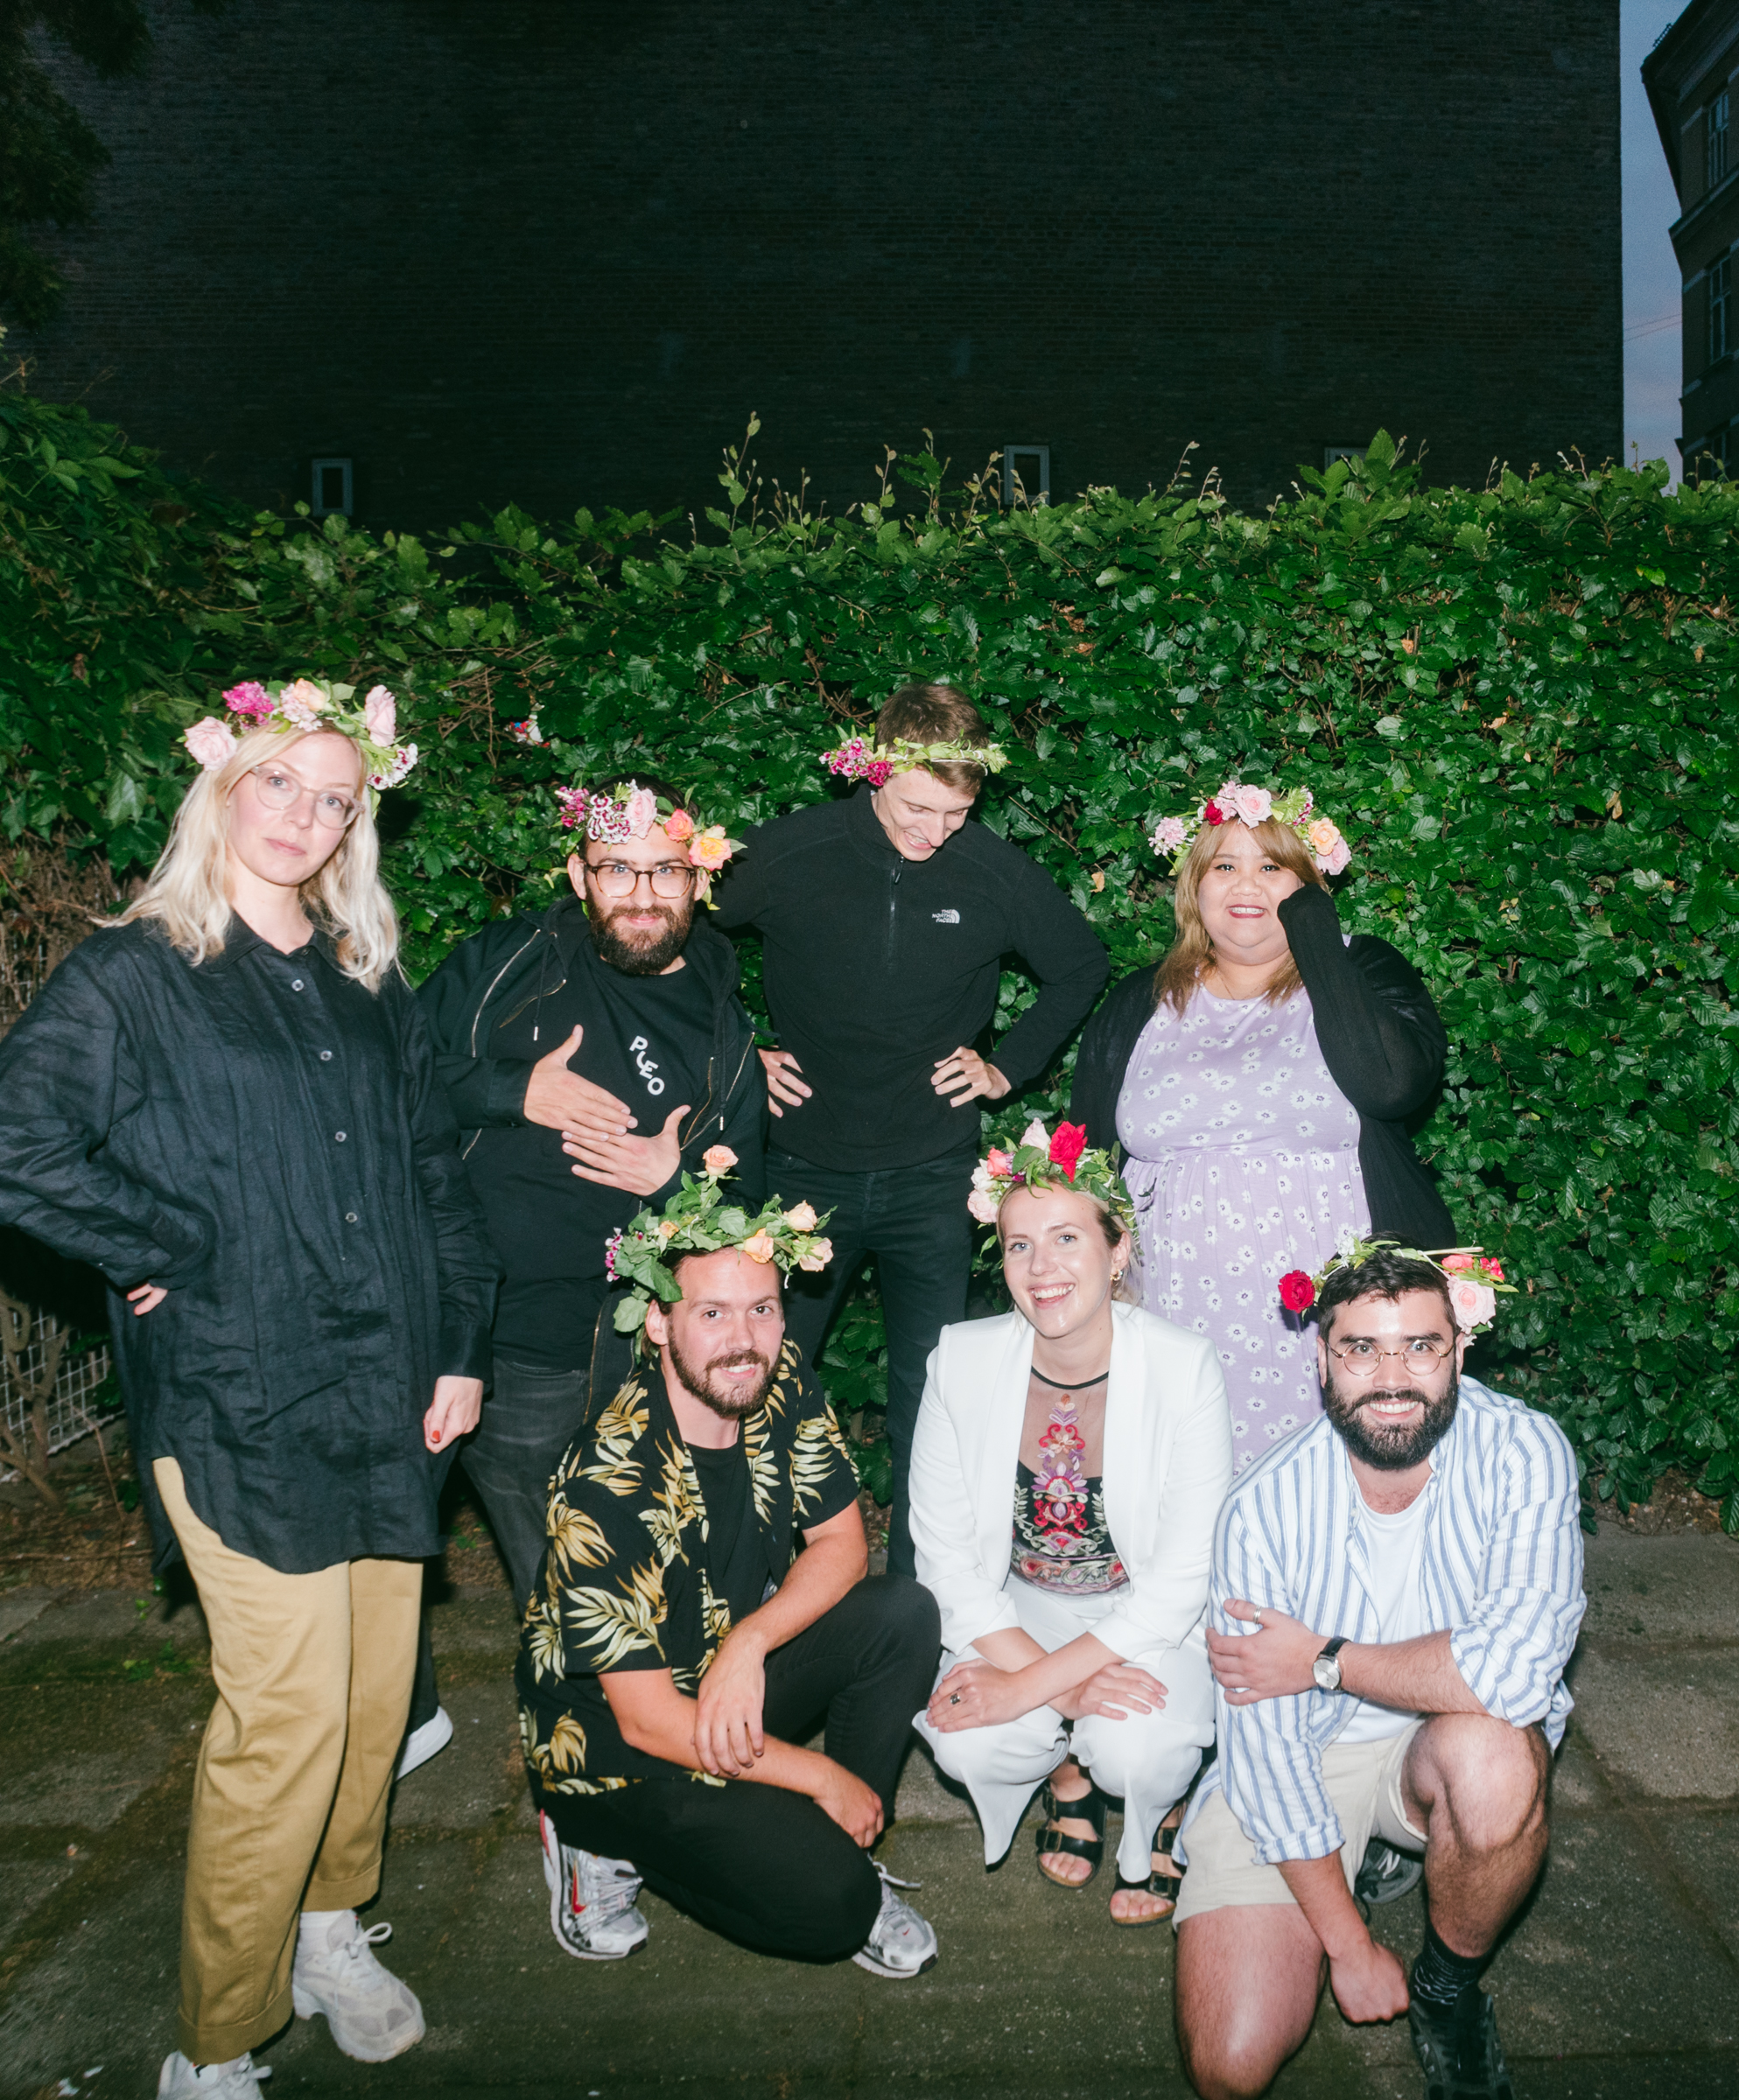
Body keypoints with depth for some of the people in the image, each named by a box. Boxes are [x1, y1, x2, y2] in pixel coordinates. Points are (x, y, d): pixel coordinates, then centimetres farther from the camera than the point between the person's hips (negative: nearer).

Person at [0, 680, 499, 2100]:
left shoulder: (368, 985, 13)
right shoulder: (130, 979, -2)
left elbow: (437, 1171, 14)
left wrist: (461, 1347, 7)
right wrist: (163, 1253, -10)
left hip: (389, 1399, 5)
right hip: (244, 1410, -5)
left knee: (377, 1697, 15)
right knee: (286, 1726, -3)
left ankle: (331, 1930, 39)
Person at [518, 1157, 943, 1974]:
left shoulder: (782, 1386, -11)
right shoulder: (607, 1485, -30)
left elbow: (841, 1544, -2)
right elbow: (648, 1721, -24)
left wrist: (748, 1645, -21)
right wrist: (826, 1777, -17)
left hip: (736, 1688, 6)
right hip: (614, 1744, -6)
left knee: (904, 1615, -16)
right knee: (827, 1904, -20)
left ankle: (844, 1850, 3)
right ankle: (602, 1844, 3)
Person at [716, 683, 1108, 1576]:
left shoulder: (997, 872, -5)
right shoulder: (788, 852, -8)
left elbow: (1081, 967, 13)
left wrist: (1008, 1067, 4)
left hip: (933, 1182, 0)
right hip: (806, 1171, 0)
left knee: (931, 1399, 5)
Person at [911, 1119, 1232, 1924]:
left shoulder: (1183, 1368, -21)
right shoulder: (962, 1360, -14)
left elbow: (1182, 1580, -19)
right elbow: (946, 1558, -9)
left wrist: (1026, 1687, -24)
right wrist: (1063, 1687, -21)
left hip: (1147, 1614, -2)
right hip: (1014, 1608, 2)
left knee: (1135, 1751, -30)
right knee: (965, 1745, -26)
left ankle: (1155, 1821, 9)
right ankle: (1066, 1767, 11)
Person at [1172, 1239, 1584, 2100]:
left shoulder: (1523, 1449, -19)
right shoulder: (1264, 1509, -19)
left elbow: (1516, 1666, -31)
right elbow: (1264, 1753, -14)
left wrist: (1324, 1662, -21)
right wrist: (1349, 1948, -13)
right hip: (1296, 1767, 0)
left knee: (1490, 1752, -35)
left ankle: (1449, 1988, -3)